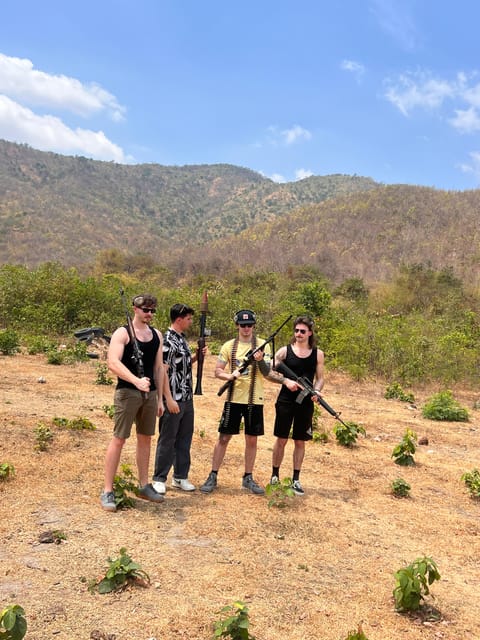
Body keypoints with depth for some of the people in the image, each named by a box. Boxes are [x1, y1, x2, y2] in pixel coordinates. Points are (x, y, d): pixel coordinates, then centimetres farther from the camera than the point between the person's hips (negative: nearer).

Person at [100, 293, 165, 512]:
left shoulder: (157, 335, 11)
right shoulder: (122, 333, -8)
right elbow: (113, 363, -20)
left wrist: (160, 398, 12)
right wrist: (136, 381, -33)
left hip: (149, 393, 6)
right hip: (127, 393, -6)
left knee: (145, 439, 13)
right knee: (119, 439, -5)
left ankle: (144, 486, 25)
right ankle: (107, 491, 2)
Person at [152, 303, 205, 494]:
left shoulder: (182, 338, 13)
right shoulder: (167, 340, -14)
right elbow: (162, 371, -18)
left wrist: (197, 356, 5)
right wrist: (169, 399, -20)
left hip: (187, 399, 9)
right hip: (173, 400, -9)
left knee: (184, 439, 13)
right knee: (167, 440, 1)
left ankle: (180, 477, 24)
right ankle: (159, 479, 13)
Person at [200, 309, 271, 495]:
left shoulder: (262, 345, 1)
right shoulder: (229, 346, 3)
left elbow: (267, 372, -7)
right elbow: (217, 371, 2)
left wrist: (260, 360, -27)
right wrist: (230, 376, -17)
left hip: (254, 400, 0)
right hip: (233, 398, 0)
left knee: (252, 439, 8)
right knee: (223, 437, 2)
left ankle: (248, 478, 20)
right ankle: (212, 476, 11)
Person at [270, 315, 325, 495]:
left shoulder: (317, 354, 3)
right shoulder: (285, 351, -2)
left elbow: (320, 378, 6)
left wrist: (316, 391, -15)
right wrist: (285, 381, -19)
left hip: (305, 404, 1)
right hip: (285, 401, -1)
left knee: (300, 441, 8)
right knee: (281, 439, 5)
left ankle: (295, 479, 18)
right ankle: (275, 475, 19)